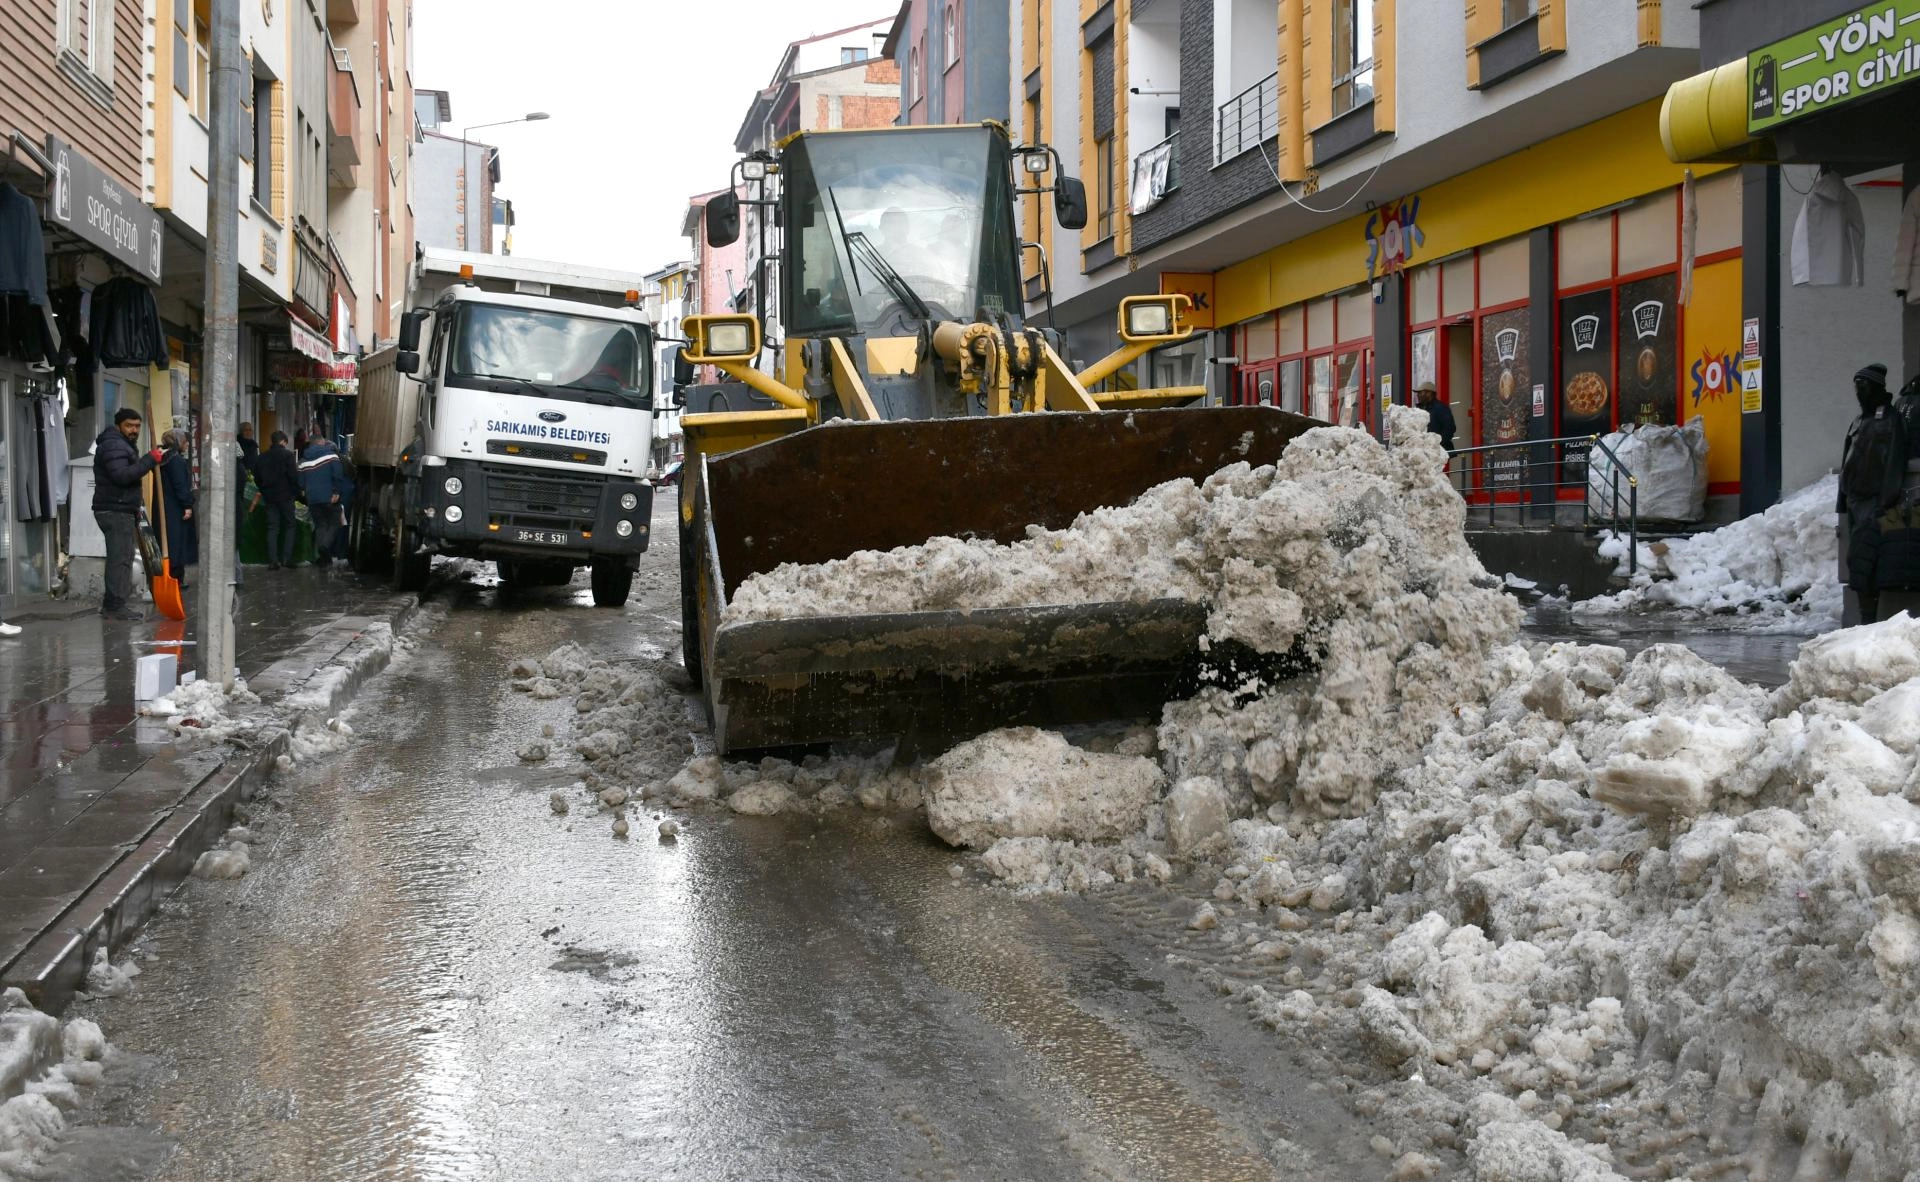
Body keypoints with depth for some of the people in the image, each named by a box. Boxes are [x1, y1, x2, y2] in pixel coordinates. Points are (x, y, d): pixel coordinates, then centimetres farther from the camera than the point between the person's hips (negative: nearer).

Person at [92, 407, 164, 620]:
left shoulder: (123, 445, 23)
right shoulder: (113, 445, -13)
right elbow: (122, 475, -27)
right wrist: (150, 460, -25)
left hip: (121, 510, 11)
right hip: (115, 511, -11)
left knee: (120, 557, 14)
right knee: (121, 557, -12)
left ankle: (111, 603, 20)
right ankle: (115, 605, -12)